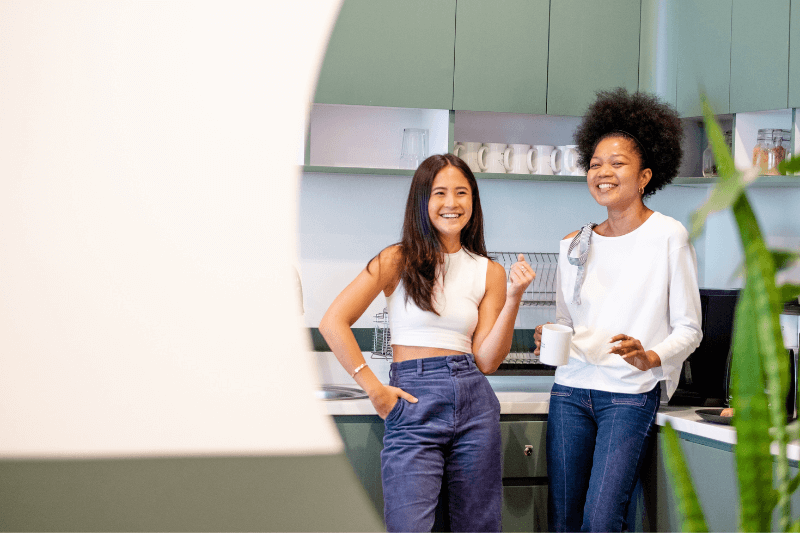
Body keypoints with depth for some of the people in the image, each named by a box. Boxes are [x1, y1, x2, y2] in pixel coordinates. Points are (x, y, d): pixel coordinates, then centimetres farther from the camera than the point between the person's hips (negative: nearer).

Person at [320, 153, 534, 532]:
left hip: (474, 401, 4)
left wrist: (514, 297, -6)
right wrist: (374, 389, -9)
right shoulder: (398, 260, 1)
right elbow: (333, 323, -6)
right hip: (412, 403, -3)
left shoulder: (488, 272, 11)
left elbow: (486, 360, 3)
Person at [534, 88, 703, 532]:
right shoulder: (575, 245, 11)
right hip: (571, 389, 5)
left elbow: (689, 328, -2)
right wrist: (549, 341, -3)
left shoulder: (668, 236, -3)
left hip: (631, 394, -4)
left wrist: (650, 357, -21)